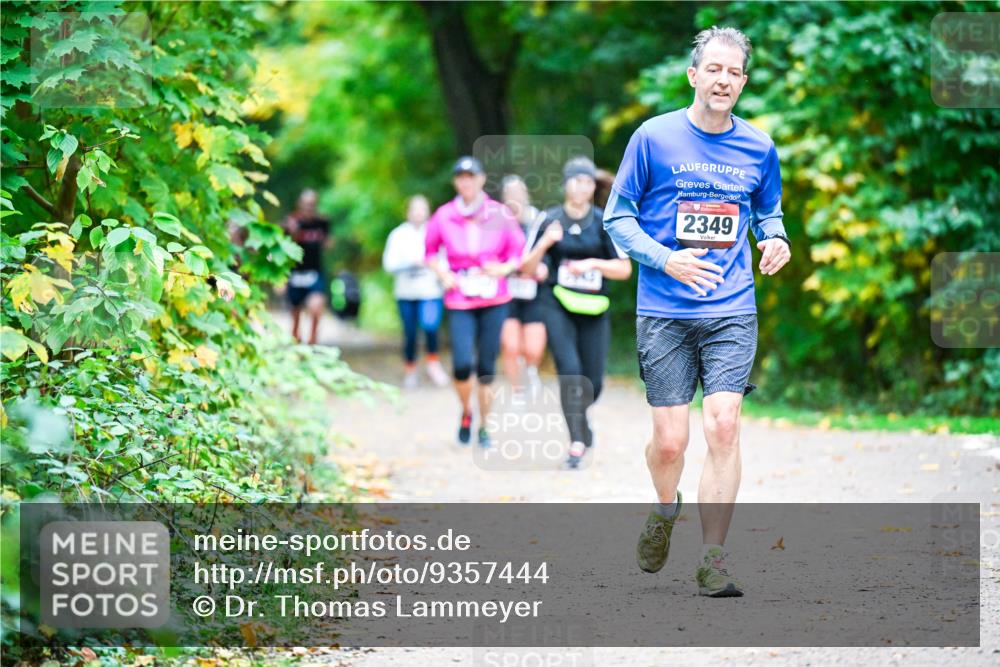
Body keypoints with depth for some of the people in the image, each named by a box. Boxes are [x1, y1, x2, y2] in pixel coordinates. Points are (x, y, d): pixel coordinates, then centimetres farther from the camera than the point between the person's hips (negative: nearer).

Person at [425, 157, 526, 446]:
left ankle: (484, 427, 20)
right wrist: (443, 274, -5)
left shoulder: (500, 214, -2)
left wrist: (506, 268, -15)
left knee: (487, 367, 3)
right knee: (462, 365, -14)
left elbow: (519, 251, 5)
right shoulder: (443, 216, -2)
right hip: (459, 302, -1)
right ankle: (466, 412, 15)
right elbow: (430, 252, 12)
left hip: (494, 301, 1)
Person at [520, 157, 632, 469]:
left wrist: (593, 263, -16)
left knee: (593, 383, 2)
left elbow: (625, 269, -1)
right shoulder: (550, 220, 1)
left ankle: (579, 414, 37)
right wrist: (544, 243, -15)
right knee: (570, 371, -19)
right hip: (557, 305, -1)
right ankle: (577, 442, -14)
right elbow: (528, 268, 3)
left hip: (593, 308, 1)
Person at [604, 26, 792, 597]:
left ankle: (713, 558, -6)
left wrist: (775, 239, -1)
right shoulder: (654, 138, -2)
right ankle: (665, 511, 32)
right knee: (670, 441, -3)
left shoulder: (759, 148, 6)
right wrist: (665, 259, -13)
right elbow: (618, 216, 2)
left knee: (724, 426, -13)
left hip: (732, 312, 2)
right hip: (664, 312, -1)